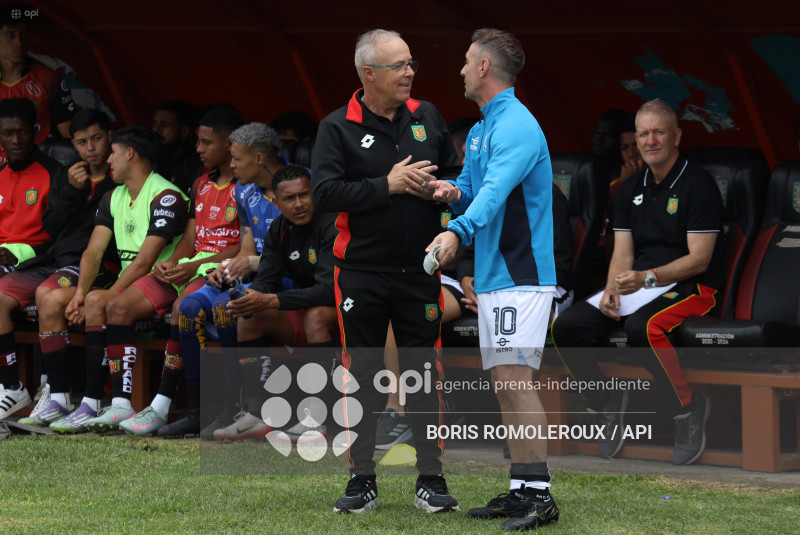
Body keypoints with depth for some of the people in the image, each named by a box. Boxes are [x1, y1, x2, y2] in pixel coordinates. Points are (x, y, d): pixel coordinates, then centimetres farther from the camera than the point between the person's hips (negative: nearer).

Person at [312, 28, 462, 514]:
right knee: (362, 377, 4)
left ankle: (431, 479, 9)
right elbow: (324, 192, -14)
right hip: (362, 272, -2)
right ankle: (362, 480, 11)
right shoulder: (339, 128, -3)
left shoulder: (427, 118, 8)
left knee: (425, 373, 3)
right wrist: (388, 186, -18)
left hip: (420, 270, 2)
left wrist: (441, 188, -8)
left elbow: (457, 174, 15)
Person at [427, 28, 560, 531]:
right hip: (492, 277, 10)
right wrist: (454, 191, -2)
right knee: (505, 386, 10)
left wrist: (458, 231, -46)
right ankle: (521, 490, 14)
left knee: (515, 379, -15)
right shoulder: (481, 129, 18)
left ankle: (540, 494, -16)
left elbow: (496, 189, -30)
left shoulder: (516, 126, -15)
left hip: (520, 276, -10)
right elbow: (475, 188, 22)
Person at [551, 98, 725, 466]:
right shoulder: (631, 189, 14)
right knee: (565, 327, -14)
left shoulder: (698, 184, -7)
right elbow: (623, 253, 10)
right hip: (638, 284, 7)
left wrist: (648, 278, -26)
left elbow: (699, 259, -14)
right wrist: (612, 289, -12)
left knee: (642, 326, -39)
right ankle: (608, 405, 5)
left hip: (691, 286, -7)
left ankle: (688, 410, -19)